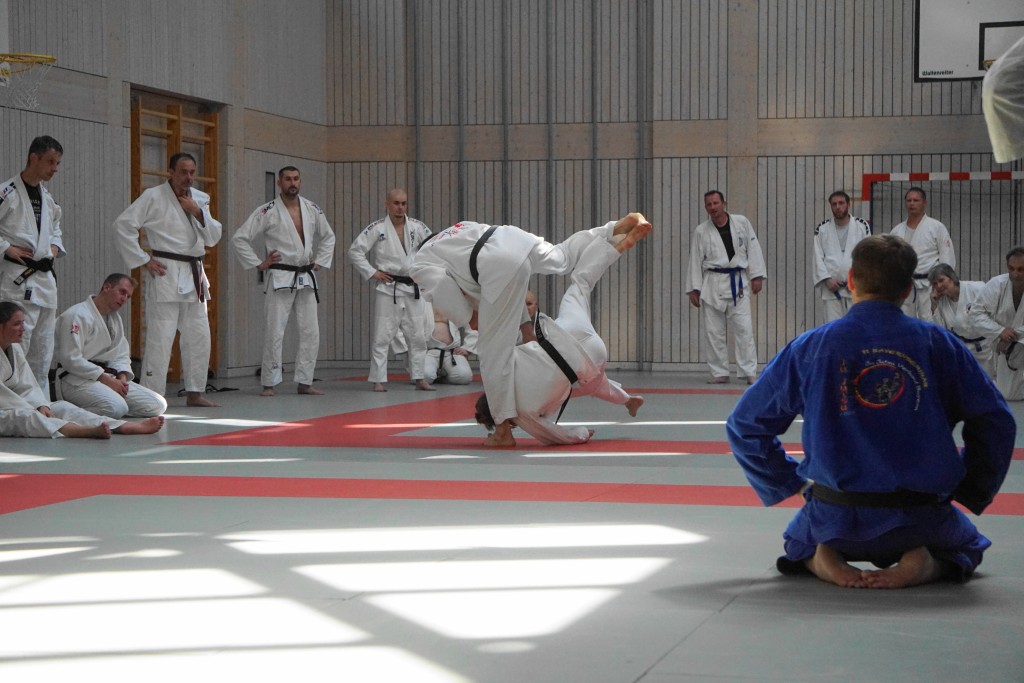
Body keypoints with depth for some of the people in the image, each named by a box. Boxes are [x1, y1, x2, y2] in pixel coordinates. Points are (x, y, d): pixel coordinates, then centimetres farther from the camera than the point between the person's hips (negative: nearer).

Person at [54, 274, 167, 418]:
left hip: (109, 377, 10)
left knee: (158, 405, -3)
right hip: (77, 379, -10)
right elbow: (71, 359, -18)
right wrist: (106, 380, -19)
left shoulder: (115, 319, 21)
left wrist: (122, 378, -4)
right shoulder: (77, 315, -9)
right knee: (117, 407, -36)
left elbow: (121, 355, 20)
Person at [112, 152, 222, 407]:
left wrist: (198, 212, -6)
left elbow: (213, 238, 9)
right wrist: (143, 260, -12)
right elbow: (123, 225, -11)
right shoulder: (154, 197, -7)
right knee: (160, 337, -9)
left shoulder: (200, 199, 12)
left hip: (193, 274, 7)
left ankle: (195, 393, 21)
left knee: (199, 336, 10)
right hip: (165, 274, -7)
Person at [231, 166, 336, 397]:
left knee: (310, 332, 4)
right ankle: (269, 383, 1)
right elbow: (239, 239, -7)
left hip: (306, 278, 5)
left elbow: (328, 236, 23)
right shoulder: (267, 212, -7)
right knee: (275, 332, -7)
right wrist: (258, 264, -8)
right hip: (280, 279, -5)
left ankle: (305, 382, 13)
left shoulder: (312, 210, 7)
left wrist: (320, 262, 12)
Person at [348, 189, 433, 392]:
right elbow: (355, 251, -6)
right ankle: (378, 380, 3)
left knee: (417, 336, 8)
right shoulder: (377, 228, -7)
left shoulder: (417, 227, 3)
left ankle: (419, 378, 17)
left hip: (412, 289, 4)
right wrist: (372, 273, -9)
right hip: (388, 290, -4)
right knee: (382, 337, -3)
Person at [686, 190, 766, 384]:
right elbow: (696, 261, 5)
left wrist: (756, 276, -1)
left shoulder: (741, 222, 2)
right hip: (713, 284, 1)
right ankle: (720, 373, 12)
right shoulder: (701, 231, 3)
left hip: (737, 282, -1)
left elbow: (753, 248, 4)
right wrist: (694, 289, 3)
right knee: (714, 331, 3)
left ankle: (749, 372, -3)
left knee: (744, 328, -6)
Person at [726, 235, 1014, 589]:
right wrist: (968, 492, 15)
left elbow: (745, 426, 4)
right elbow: (996, 421, 2)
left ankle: (821, 560, -1)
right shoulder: (937, 343, -4)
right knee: (968, 545, 33)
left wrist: (795, 481, 15)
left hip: (834, 520, 1)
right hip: (920, 518, -1)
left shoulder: (809, 347, -4)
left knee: (799, 541, 37)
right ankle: (924, 564, -3)